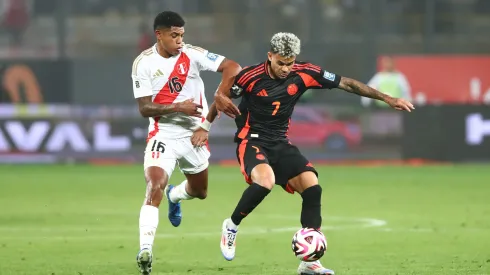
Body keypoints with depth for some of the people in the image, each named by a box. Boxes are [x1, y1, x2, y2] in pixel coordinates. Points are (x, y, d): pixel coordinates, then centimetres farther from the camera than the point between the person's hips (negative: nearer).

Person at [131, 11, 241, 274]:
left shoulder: (192, 54, -8)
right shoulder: (143, 63, -10)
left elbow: (232, 67, -13)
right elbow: (144, 108, -12)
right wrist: (178, 107, -26)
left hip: (194, 134, 3)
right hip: (163, 135, -3)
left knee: (199, 191, 20)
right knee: (154, 187, -24)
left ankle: (174, 195, 57)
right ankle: (145, 250, -29)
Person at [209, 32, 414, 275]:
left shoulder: (303, 74, -6)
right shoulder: (250, 77, -16)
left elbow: (346, 83, -1)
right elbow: (220, 97, -2)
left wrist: (388, 99, -1)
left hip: (280, 144, 5)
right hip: (251, 141, -5)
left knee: (312, 187, -13)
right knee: (265, 181, -35)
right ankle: (231, 226, -8)